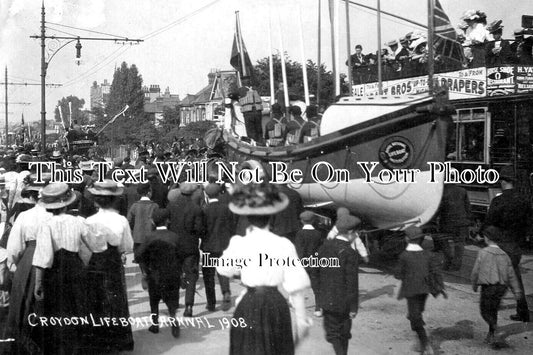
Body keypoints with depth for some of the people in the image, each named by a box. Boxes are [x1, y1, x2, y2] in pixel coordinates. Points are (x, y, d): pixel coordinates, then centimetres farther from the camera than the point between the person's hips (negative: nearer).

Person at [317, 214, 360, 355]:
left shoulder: (325, 246, -1)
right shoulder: (349, 253, -17)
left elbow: (317, 271, 6)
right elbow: (352, 283, -17)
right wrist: (353, 307, -9)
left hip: (327, 300, 3)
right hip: (343, 301, -3)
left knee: (333, 333, 8)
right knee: (344, 333, 17)